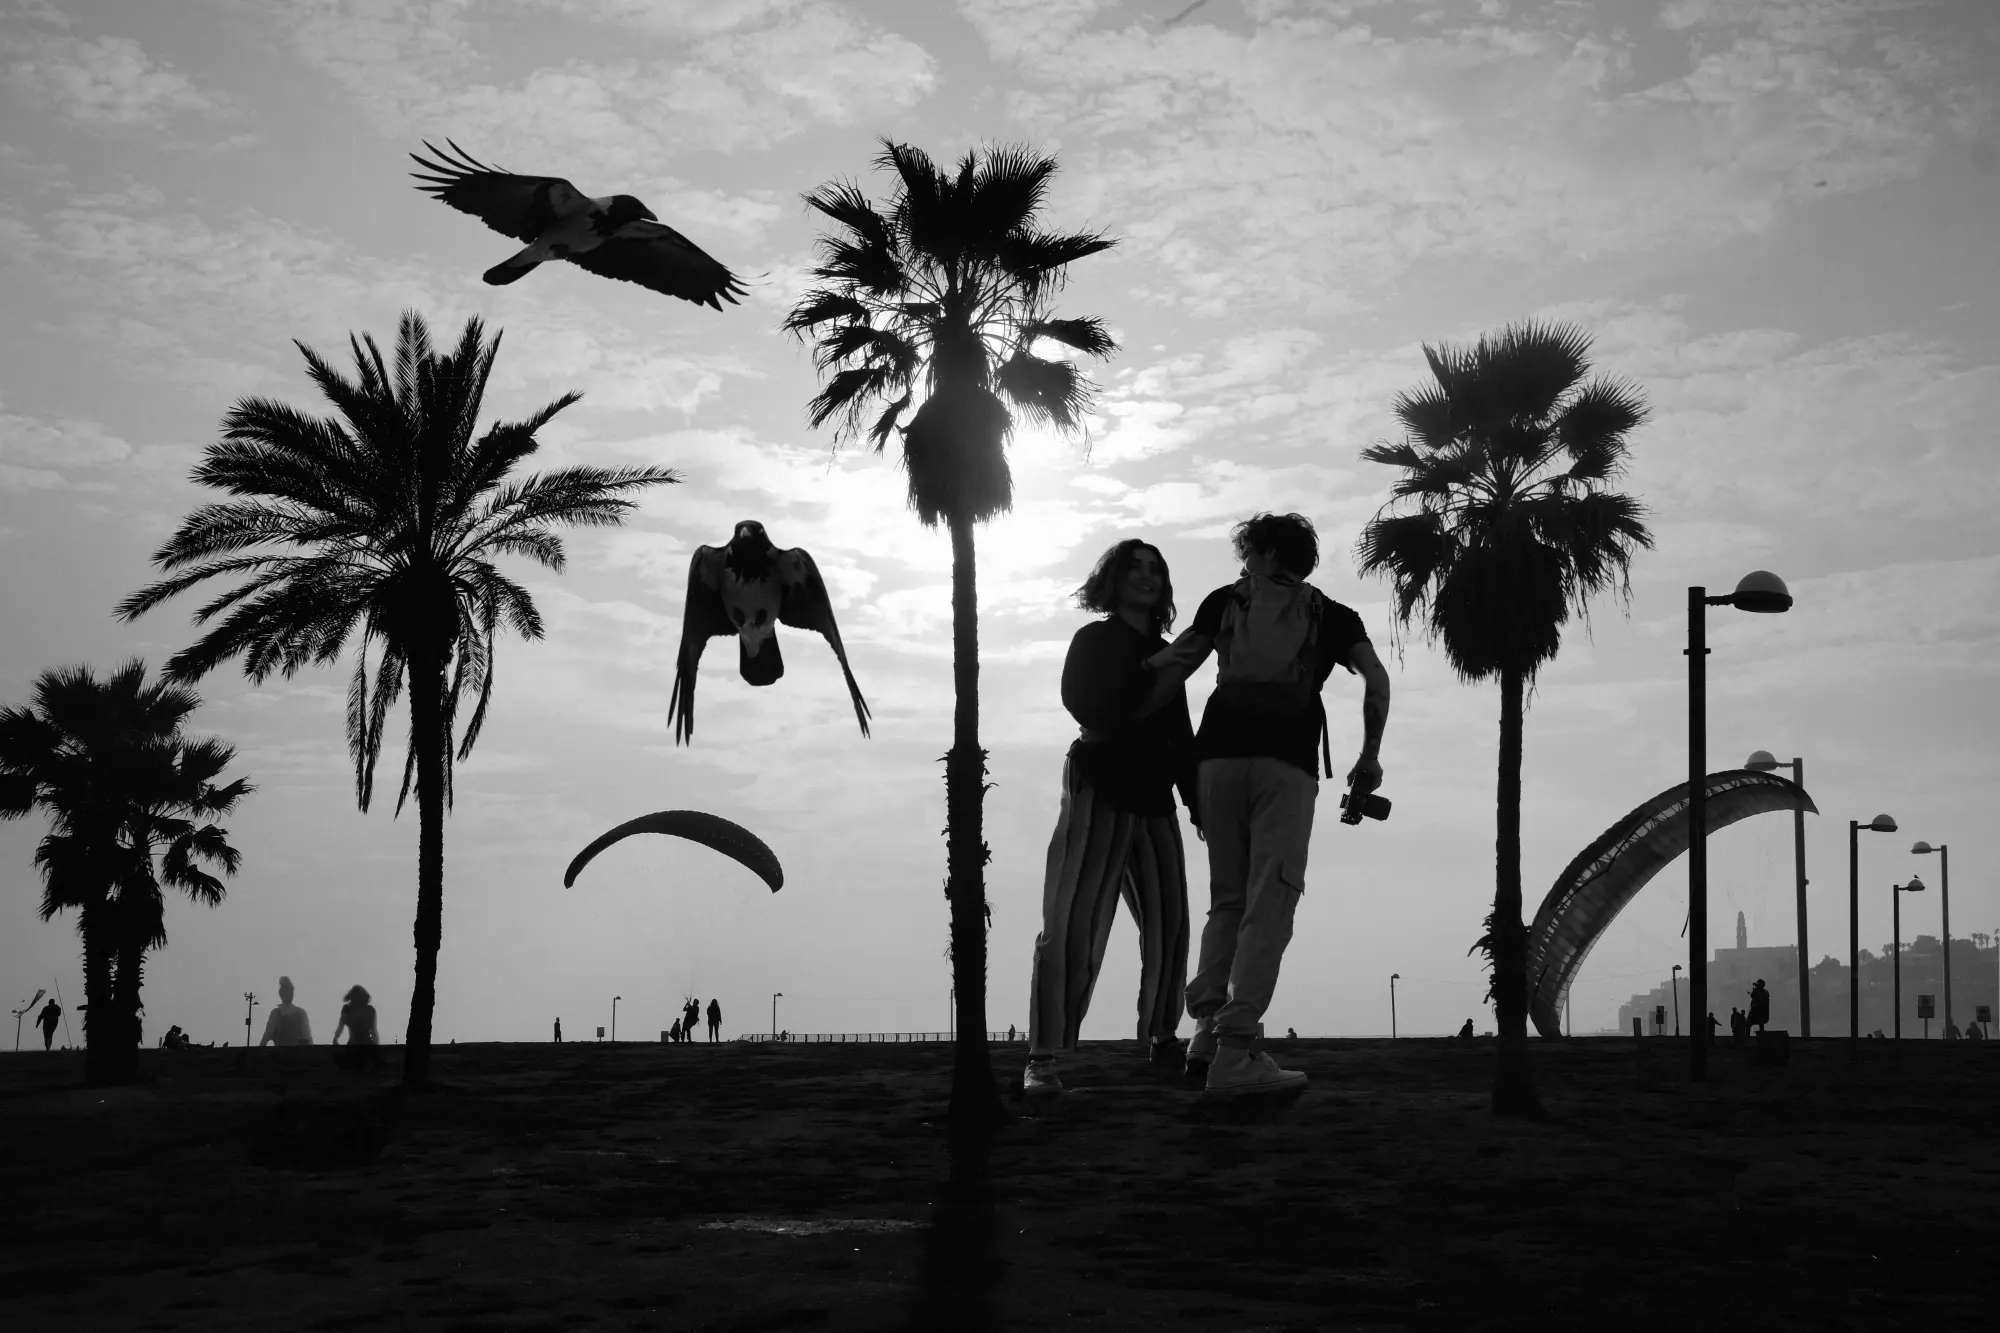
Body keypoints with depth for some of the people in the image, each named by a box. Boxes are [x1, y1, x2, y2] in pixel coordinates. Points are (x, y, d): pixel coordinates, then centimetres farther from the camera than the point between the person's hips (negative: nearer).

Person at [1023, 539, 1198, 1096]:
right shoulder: (1094, 639, 5)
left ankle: (1162, 1037, 21)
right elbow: (1082, 702, -11)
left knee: (1169, 924, 3)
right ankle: (1043, 1058, -11)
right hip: (1099, 790, -6)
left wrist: (1198, 800, 9)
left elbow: (1181, 736, 18)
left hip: (1154, 801, 6)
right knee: (1072, 926, -11)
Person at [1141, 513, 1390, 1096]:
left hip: (1219, 757, 2)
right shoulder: (1330, 616, 19)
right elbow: (1376, 680, 4)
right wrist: (1370, 757, 11)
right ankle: (1234, 1053, -12)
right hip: (1286, 764, -2)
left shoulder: (1225, 602, 20)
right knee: (1269, 906, -3)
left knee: (1227, 900, 15)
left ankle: (1206, 1031, 2)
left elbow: (1171, 669, 9)